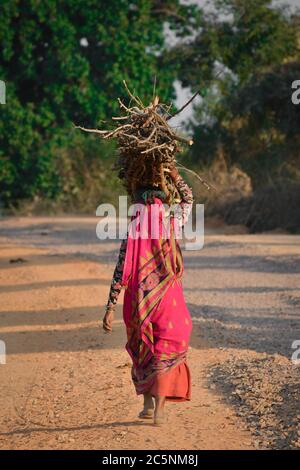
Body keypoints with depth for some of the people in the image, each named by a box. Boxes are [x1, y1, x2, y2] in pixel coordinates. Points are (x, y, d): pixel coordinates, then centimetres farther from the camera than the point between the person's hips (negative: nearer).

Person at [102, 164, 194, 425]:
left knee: (142, 350, 21)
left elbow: (120, 273, -8)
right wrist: (173, 174, 21)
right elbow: (188, 199, 21)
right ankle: (160, 407, -5)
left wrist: (110, 308, -6)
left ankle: (148, 404, 22)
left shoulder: (132, 231, -3)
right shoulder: (172, 223, -2)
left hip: (137, 302, 1)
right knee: (168, 351, 8)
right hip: (168, 296, -1)